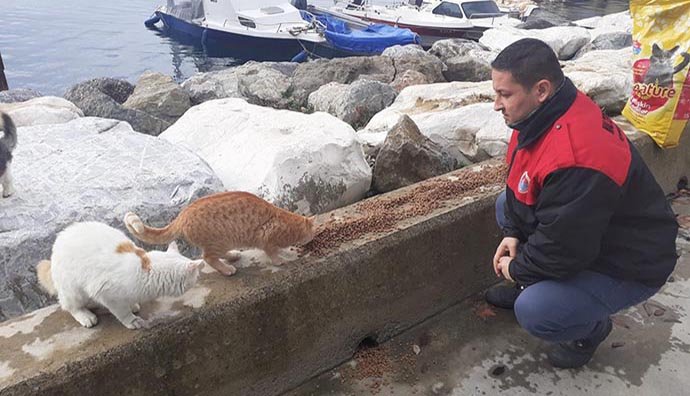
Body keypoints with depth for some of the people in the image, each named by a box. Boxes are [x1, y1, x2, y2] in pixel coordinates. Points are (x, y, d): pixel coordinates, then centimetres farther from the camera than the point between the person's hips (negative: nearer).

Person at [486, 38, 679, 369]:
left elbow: (562, 250, -31)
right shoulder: (540, 116, -8)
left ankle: (590, 328, 9)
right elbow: (520, 183, 8)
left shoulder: (574, 158, -38)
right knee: (505, 204, 8)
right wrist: (513, 234, -3)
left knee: (534, 312, -25)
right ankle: (530, 287, 20)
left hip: (628, 263, -9)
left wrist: (516, 269, -13)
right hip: (582, 230, 9)